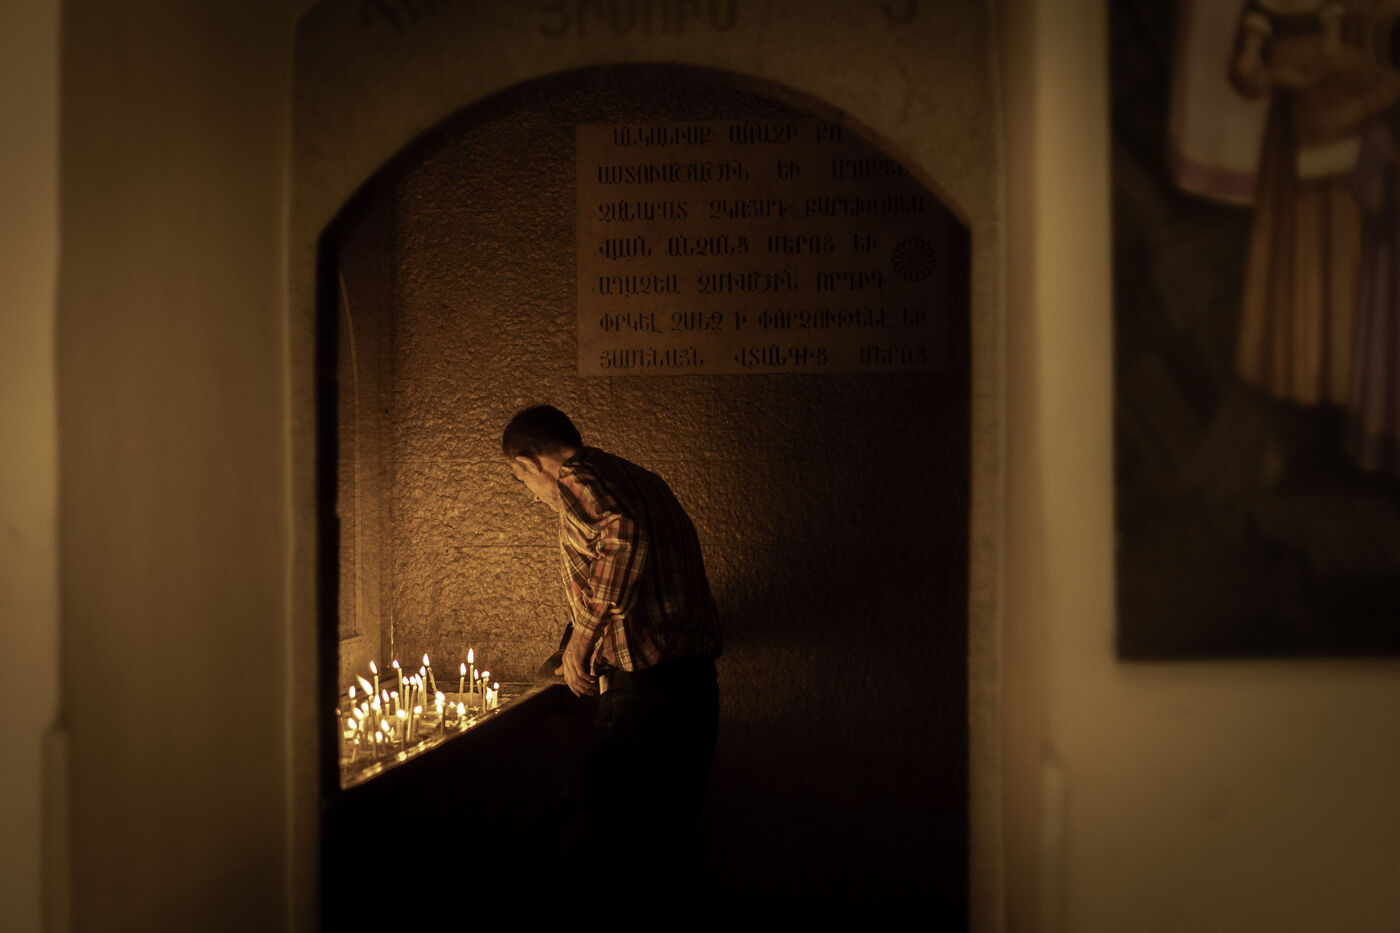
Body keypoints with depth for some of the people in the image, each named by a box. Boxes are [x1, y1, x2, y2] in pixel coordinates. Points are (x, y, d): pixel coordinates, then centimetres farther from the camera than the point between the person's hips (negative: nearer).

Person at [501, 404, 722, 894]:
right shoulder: (640, 478, 20)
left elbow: (623, 534, -28)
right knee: (670, 830, 18)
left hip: (644, 684, -9)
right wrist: (582, 654, 40)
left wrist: (581, 646, -18)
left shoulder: (578, 478, -6)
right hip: (698, 681, 9)